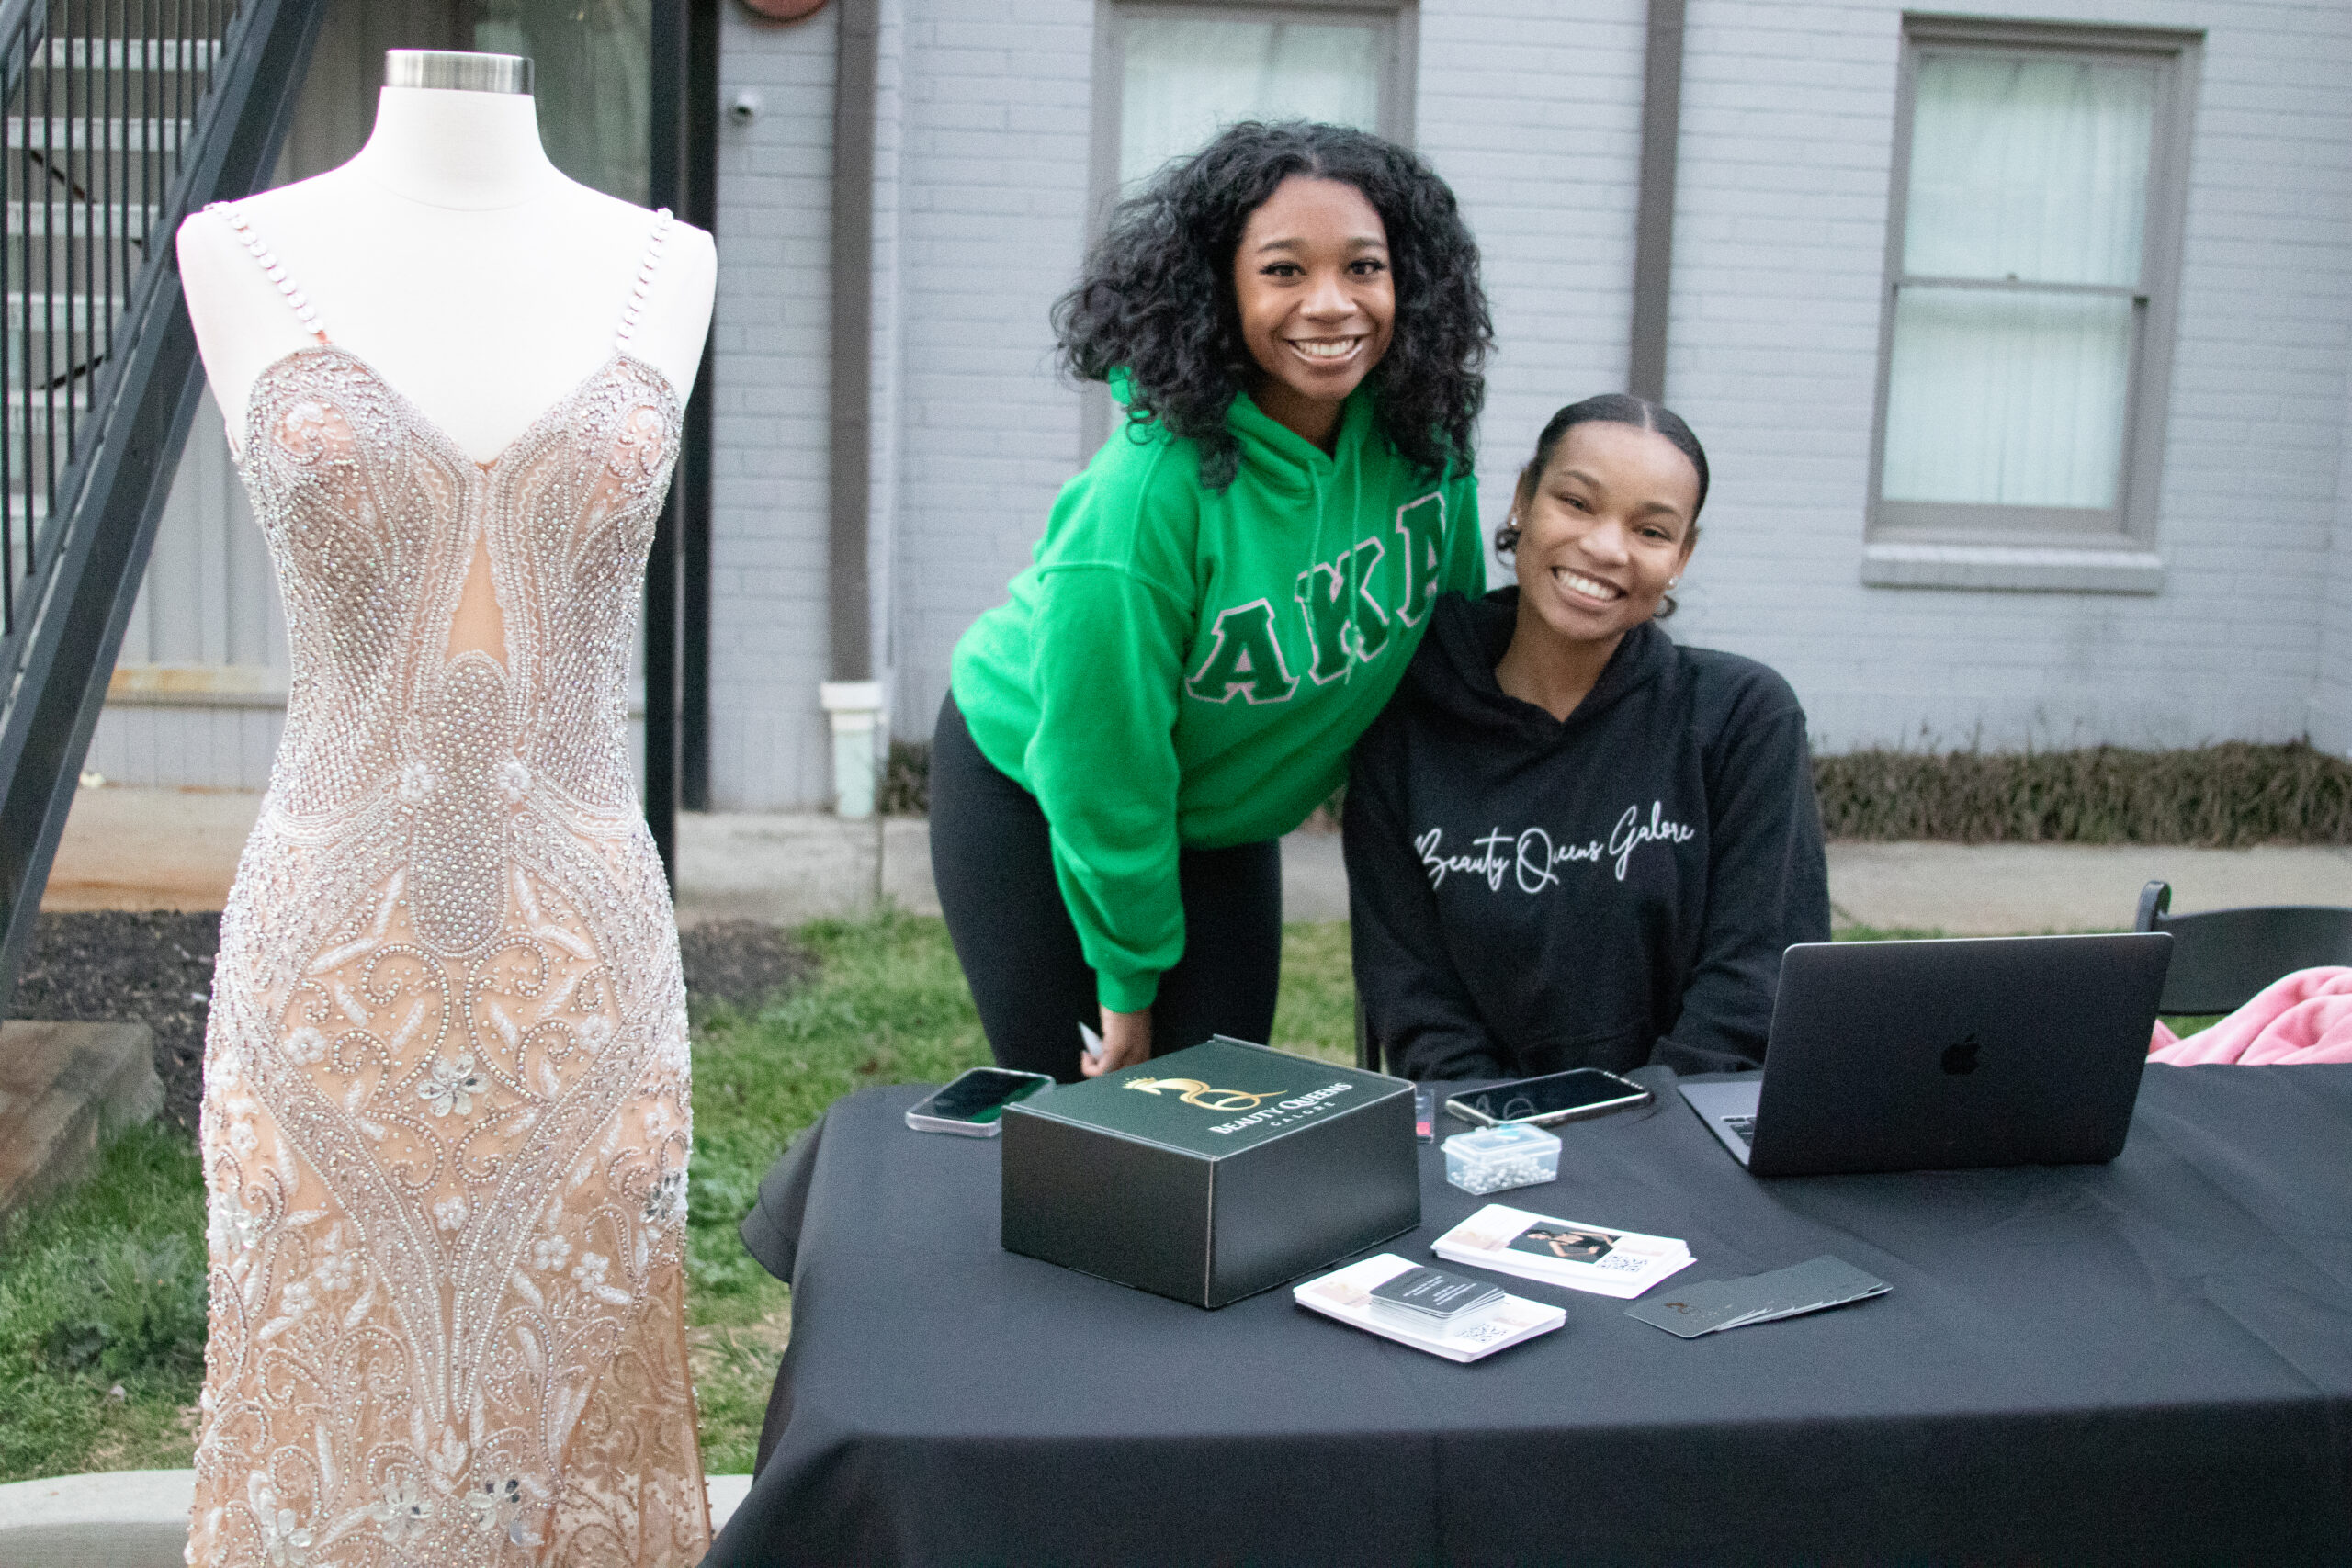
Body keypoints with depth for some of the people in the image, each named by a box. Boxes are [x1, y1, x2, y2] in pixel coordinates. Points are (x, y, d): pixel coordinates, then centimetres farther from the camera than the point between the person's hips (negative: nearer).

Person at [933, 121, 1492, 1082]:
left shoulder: (1421, 435, -17)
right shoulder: (1150, 494, -34)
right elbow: (1100, 763, -25)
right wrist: (1129, 981, -15)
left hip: (1221, 820, 5)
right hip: (1034, 795, -5)